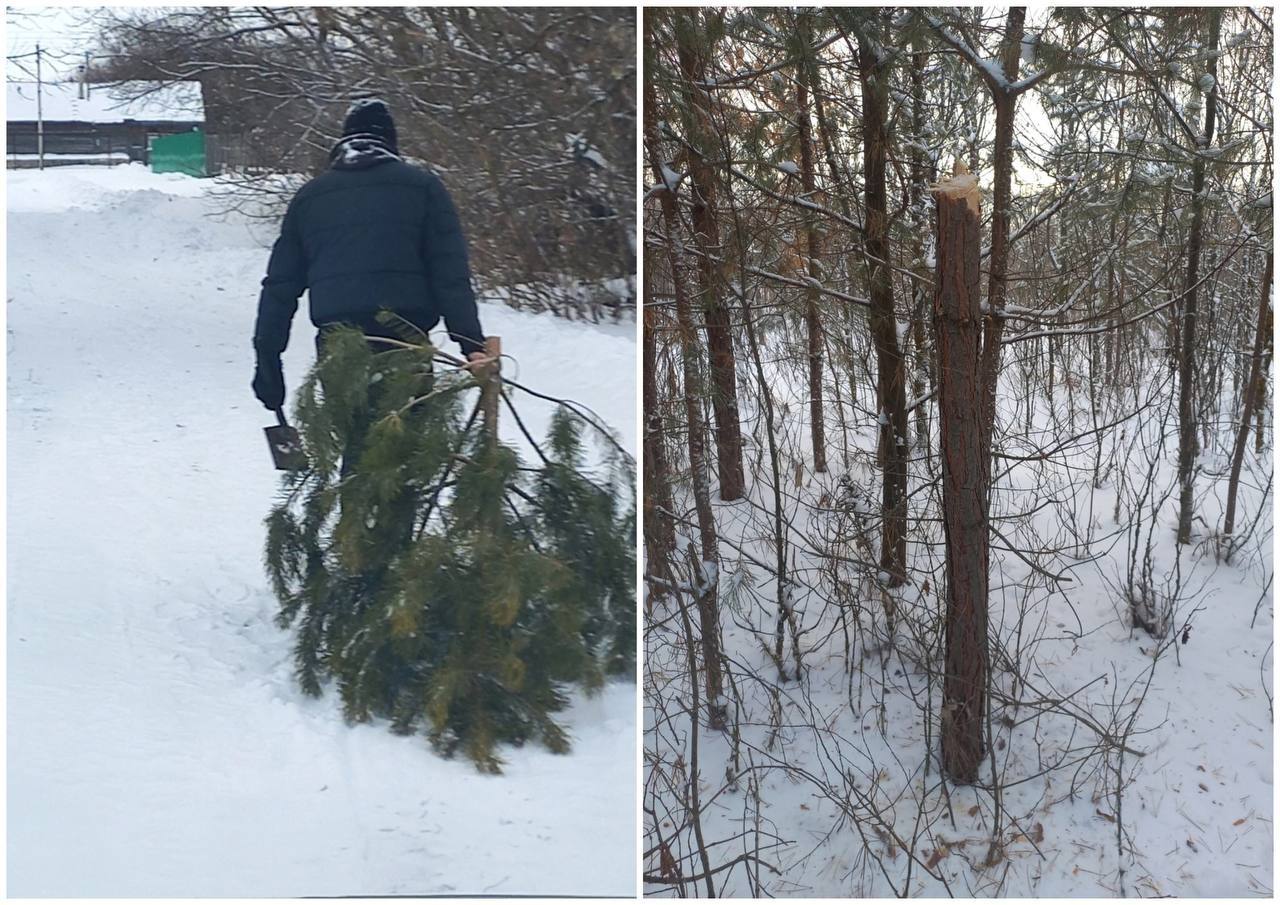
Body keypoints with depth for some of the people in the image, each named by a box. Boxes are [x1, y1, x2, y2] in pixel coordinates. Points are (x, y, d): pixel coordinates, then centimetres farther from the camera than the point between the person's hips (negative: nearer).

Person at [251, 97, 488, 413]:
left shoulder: (309, 196, 18)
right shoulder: (423, 186, 9)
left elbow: (280, 286, 16)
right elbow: (451, 273, -2)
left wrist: (267, 359, 18)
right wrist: (471, 343, -6)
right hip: (405, 340, -2)